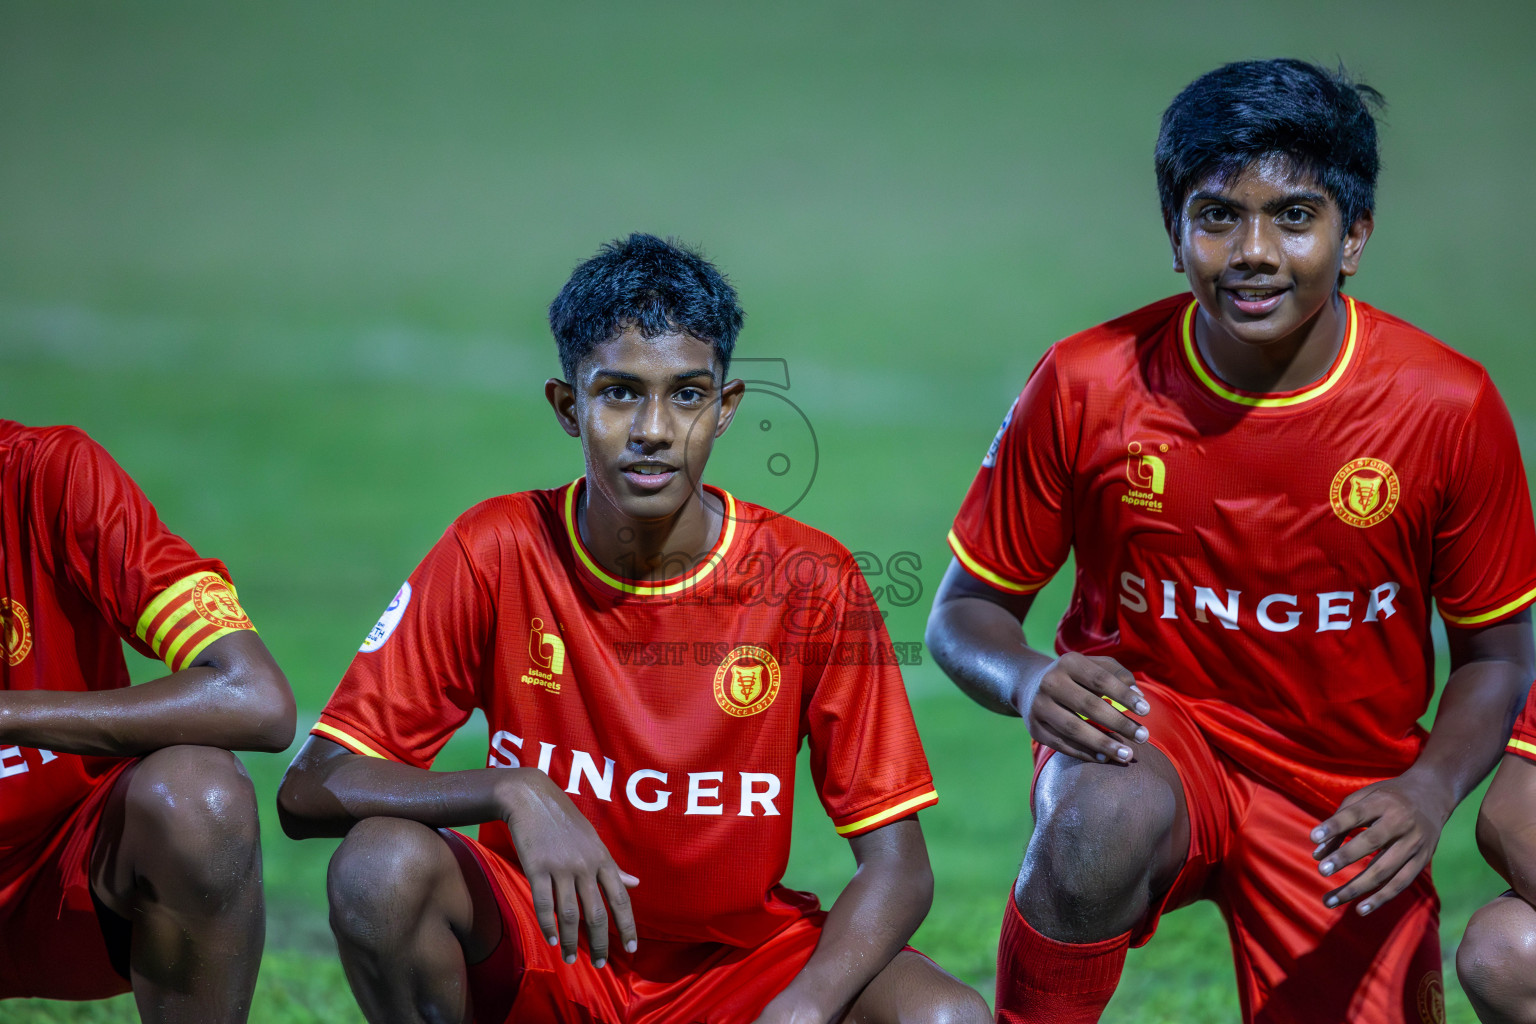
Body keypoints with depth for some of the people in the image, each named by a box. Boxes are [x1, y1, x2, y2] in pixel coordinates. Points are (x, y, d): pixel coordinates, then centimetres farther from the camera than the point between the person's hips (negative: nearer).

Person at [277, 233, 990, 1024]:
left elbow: (897, 866, -11)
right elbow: (309, 791, -15)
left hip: (733, 953, 0)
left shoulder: (808, 581, -11)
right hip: (538, 945, 0)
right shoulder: (497, 555, -12)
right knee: (382, 864, -31)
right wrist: (514, 792, -33)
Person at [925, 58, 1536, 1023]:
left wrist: (1427, 795, -20)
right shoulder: (1088, 384, -13)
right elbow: (966, 612, -2)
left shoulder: (1450, 408, -13)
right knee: (1102, 826, -37)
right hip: (1150, 736, -2)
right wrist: (1034, 682, -26)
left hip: (1343, 797, 2)